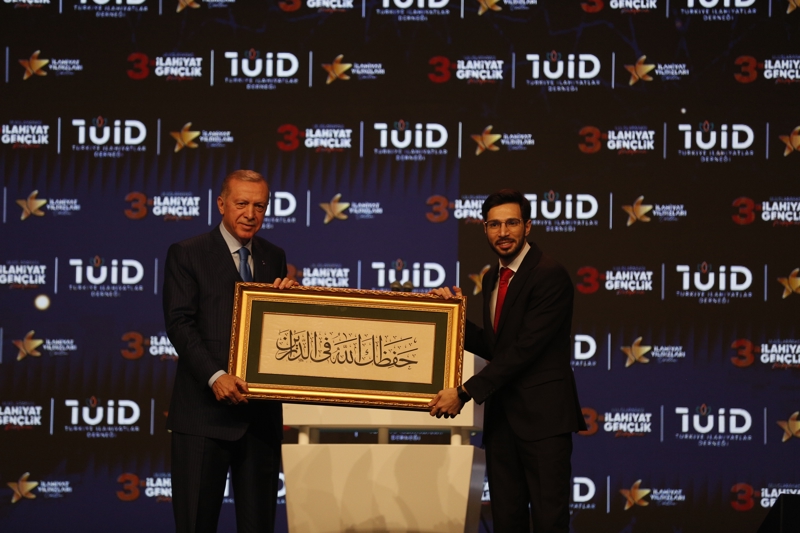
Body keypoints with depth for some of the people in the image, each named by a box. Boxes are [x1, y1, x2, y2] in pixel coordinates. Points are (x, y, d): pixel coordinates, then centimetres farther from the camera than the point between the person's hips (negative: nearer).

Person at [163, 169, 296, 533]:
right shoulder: (187, 254, -1)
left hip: (261, 412, 4)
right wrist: (215, 376, -24)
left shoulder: (274, 258, 14)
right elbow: (180, 324, -11)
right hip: (204, 411, -4)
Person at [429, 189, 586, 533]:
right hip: (501, 416, 8)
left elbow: (524, 348, -18)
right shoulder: (492, 278, 15)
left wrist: (465, 392, -16)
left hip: (542, 415, -7)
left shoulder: (550, 275, -12)